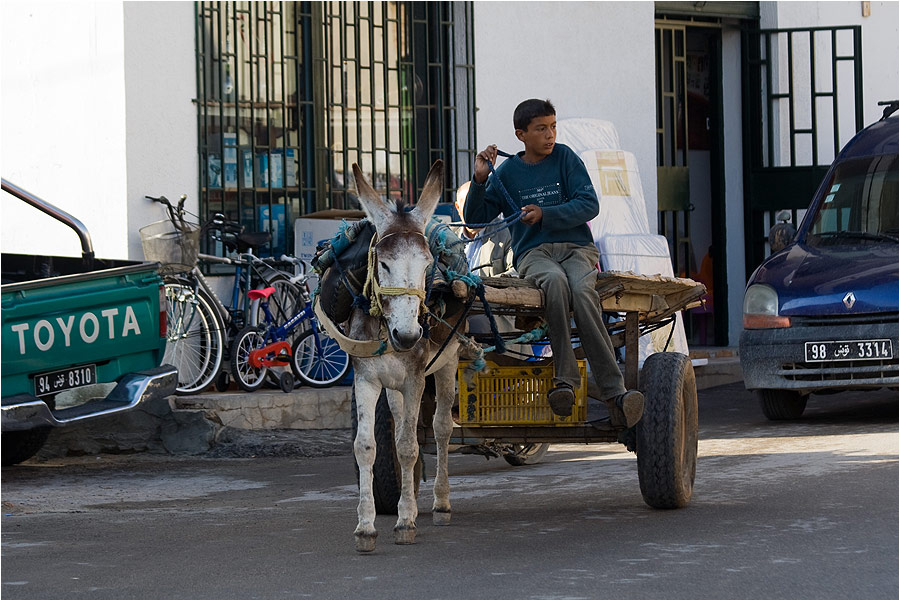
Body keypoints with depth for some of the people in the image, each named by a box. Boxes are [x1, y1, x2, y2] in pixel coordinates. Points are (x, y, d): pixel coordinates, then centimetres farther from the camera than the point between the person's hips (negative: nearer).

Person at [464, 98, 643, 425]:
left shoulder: (565, 158, 10)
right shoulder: (508, 172, 14)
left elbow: (589, 204, 0)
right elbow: (475, 217, 14)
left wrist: (545, 215, -12)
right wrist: (480, 179, -2)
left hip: (577, 248, 0)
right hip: (533, 253, 0)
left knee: (582, 292, -35)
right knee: (554, 280, -38)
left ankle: (614, 393, -42)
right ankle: (565, 380, -41)